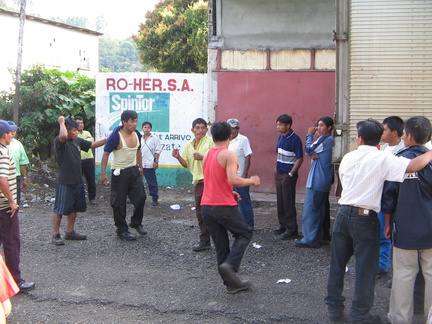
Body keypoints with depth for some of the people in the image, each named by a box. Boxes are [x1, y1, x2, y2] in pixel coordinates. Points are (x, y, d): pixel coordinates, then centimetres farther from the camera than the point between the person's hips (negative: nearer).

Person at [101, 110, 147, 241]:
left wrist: (140, 167, 23)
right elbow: (106, 154, -13)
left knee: (141, 197, 5)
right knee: (119, 203, 1)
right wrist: (103, 174, -17)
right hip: (119, 172, -6)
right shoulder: (116, 136, -17)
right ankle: (122, 230, 13)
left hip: (134, 170, 6)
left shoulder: (137, 134, 3)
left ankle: (136, 223, 27)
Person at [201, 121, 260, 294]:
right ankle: (229, 265, -10)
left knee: (221, 245, 11)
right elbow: (233, 180, -23)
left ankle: (232, 283, 16)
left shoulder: (207, 154, 12)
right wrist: (251, 181, -7)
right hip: (224, 206, -7)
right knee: (244, 234, 11)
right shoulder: (229, 155, -11)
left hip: (207, 206, 7)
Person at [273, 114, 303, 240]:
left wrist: (290, 174, -18)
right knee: (280, 201, 13)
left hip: (289, 174, -8)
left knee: (288, 202, -5)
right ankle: (283, 225, 25)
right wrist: (276, 170, 13)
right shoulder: (281, 137, 10)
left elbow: (300, 159, -15)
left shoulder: (295, 139, -14)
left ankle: (292, 229, 2)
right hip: (279, 174, 8)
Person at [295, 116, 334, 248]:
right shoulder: (331, 140, 16)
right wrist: (313, 154, -12)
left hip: (317, 181, -10)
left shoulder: (325, 139, -15)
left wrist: (309, 135, 1)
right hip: (325, 181, 10)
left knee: (310, 209, -7)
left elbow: (308, 149, -11)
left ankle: (310, 239, -4)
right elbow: (312, 151, 11)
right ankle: (318, 236, 21)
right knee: (320, 209, 14)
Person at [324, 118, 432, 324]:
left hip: (343, 214, 5)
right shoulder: (382, 159, -10)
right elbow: (413, 166, -22)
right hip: (365, 218, -5)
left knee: (337, 264, 14)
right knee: (365, 268, 5)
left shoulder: (348, 158, 6)